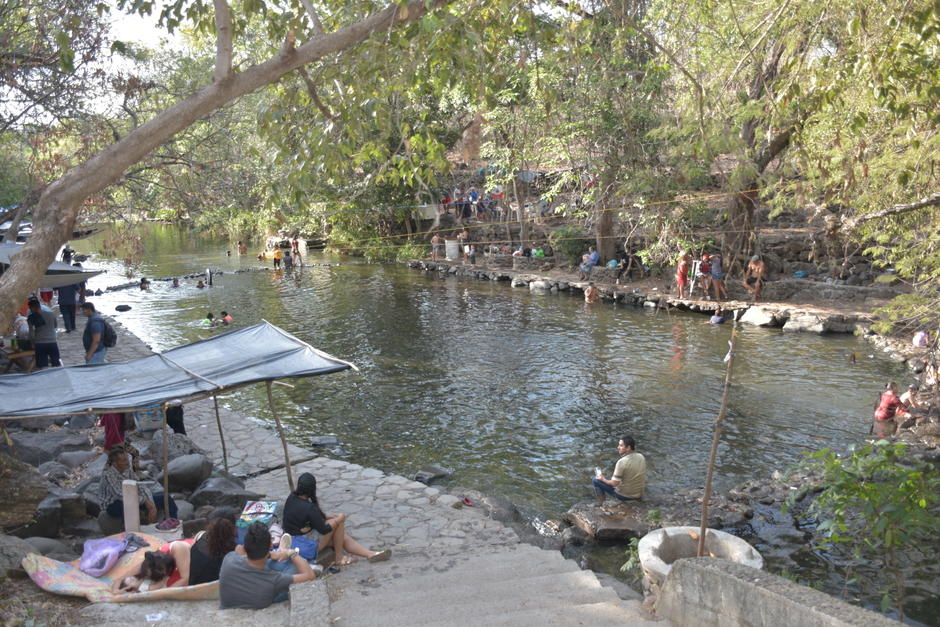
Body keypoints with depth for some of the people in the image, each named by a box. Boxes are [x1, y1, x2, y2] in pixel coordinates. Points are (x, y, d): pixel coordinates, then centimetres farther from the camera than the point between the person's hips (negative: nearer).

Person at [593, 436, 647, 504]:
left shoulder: (621, 462, -26)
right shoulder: (641, 457, -6)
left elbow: (614, 483, -21)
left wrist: (603, 479, -4)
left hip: (623, 496, -6)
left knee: (596, 480, 5)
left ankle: (601, 504, 12)